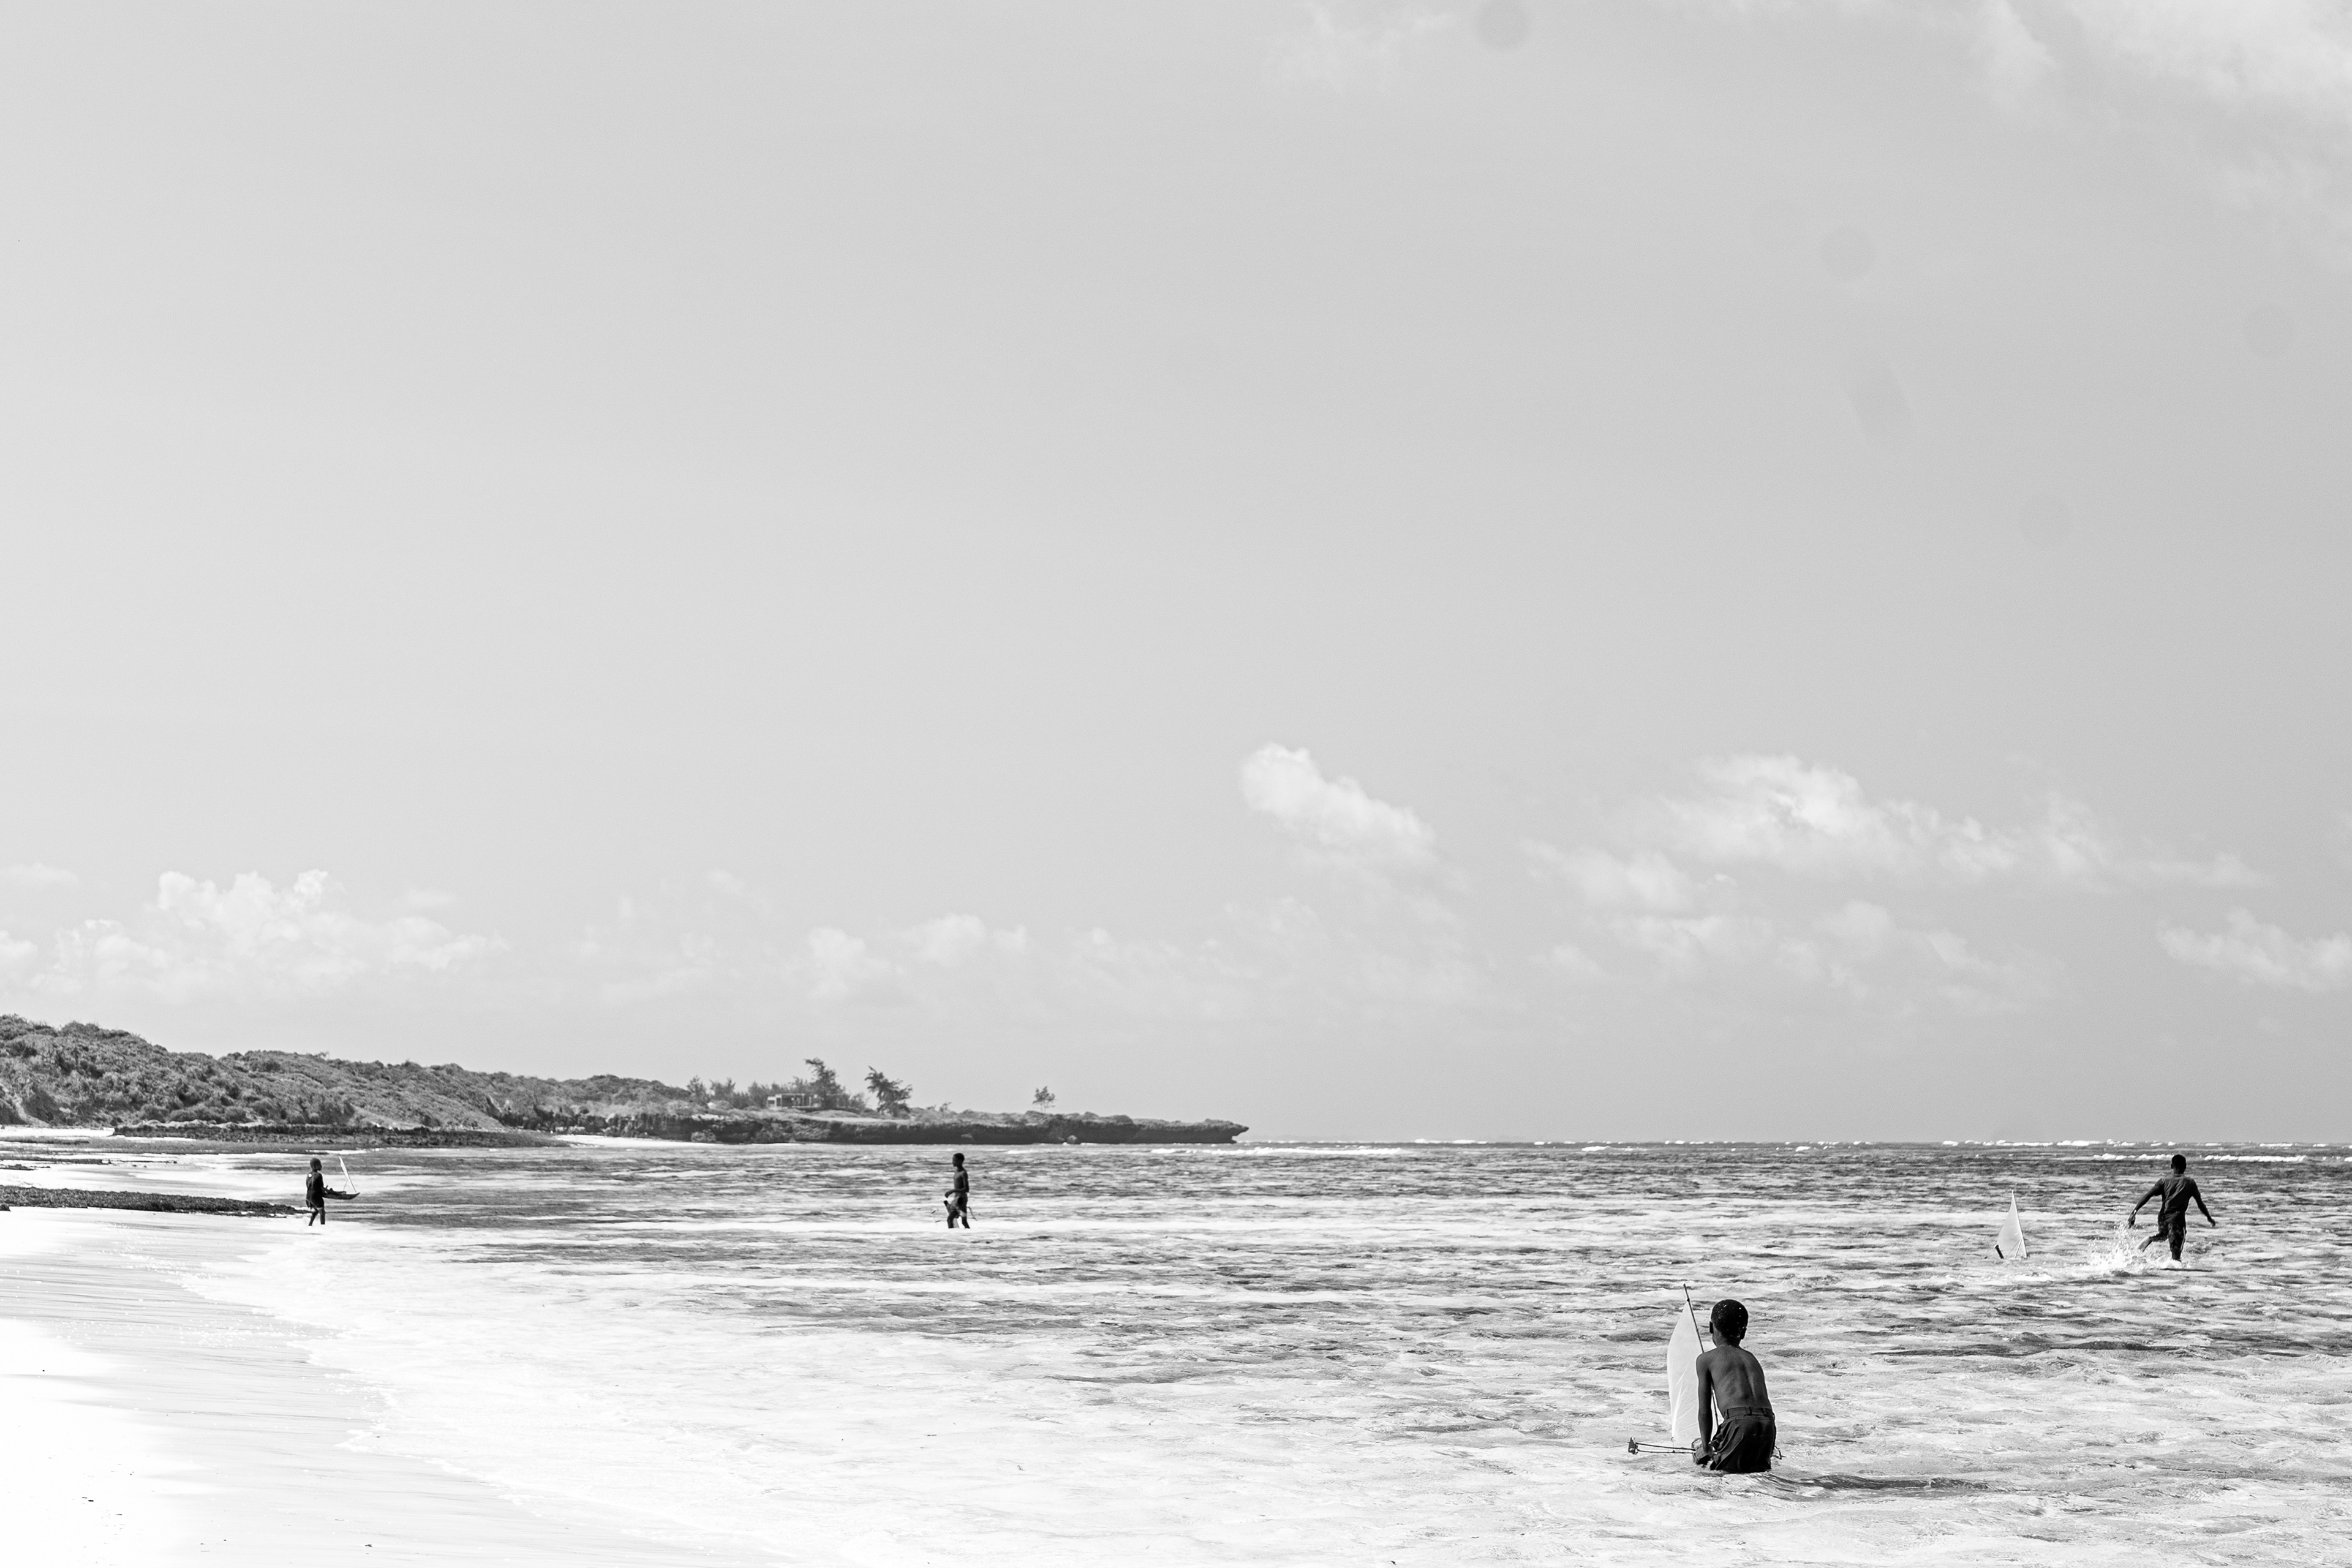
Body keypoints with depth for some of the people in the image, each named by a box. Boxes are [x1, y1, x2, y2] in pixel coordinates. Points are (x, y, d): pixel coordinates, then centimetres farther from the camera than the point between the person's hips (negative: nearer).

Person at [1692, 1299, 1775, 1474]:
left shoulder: (1706, 1359, 14)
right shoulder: (1752, 1359, 29)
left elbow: (1705, 1410, 13)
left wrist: (1706, 1447, 21)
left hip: (1739, 1422, -5)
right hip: (1768, 1424, 5)